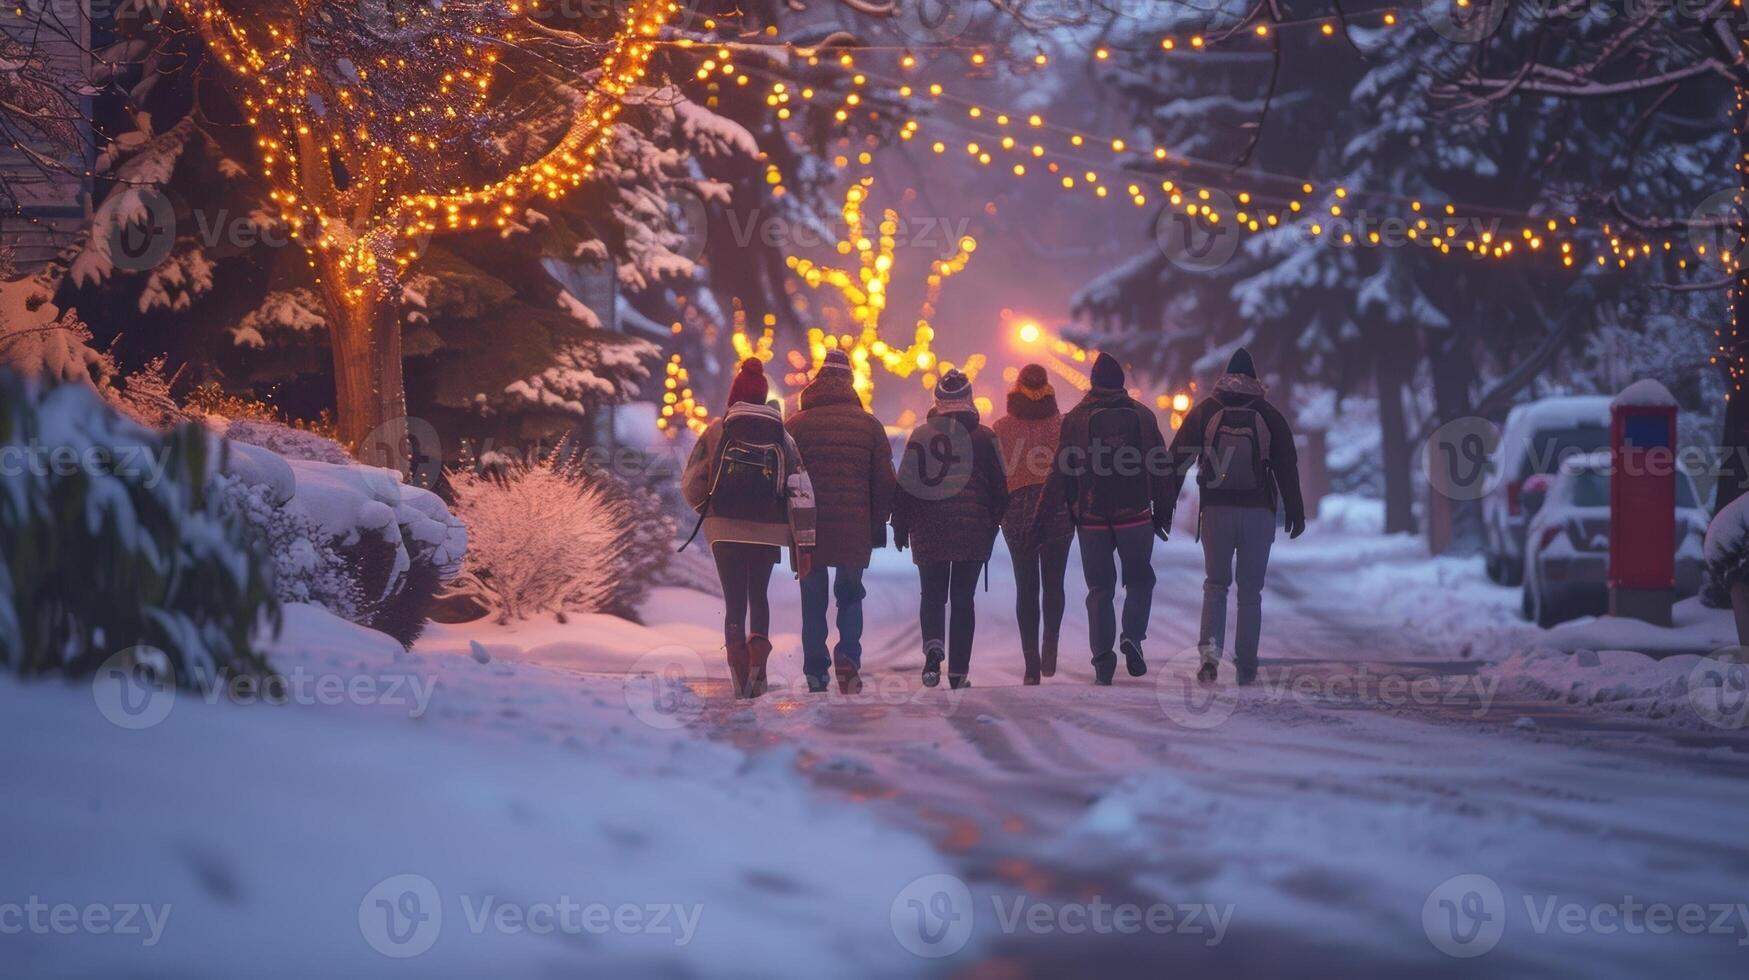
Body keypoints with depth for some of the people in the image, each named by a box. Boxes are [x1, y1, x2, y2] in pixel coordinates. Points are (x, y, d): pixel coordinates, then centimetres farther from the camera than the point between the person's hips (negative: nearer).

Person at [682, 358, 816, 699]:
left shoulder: (718, 431, -1)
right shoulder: (782, 437, 5)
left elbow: (691, 483, -1)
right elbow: (800, 492, -1)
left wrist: (707, 511, 20)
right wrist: (803, 544, 0)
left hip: (726, 530, -2)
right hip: (769, 531, 2)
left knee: (735, 601, 4)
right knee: (758, 595, 21)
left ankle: (740, 677, -8)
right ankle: (758, 659, 1)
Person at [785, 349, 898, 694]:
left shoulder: (795, 426, -1)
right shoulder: (869, 425, 2)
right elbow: (885, 483, 4)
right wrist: (878, 528, 12)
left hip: (808, 531, -1)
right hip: (855, 532, 1)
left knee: (813, 601, 8)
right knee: (850, 595, 14)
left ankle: (816, 674, 6)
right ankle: (848, 658, -7)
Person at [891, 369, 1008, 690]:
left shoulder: (921, 436, -1)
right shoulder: (984, 436, -1)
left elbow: (905, 484, -1)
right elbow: (1000, 485, 2)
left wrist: (900, 527, 8)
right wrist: (995, 524, 14)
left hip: (929, 531, 0)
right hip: (974, 531, 0)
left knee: (932, 595, 11)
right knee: (963, 599, 7)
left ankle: (933, 647, -18)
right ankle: (958, 672, 4)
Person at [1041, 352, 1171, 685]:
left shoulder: (1076, 419, -1)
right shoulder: (1142, 415, 2)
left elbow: (1061, 472, -4)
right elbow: (1160, 469, 3)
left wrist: (1046, 513, 0)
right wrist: (1163, 512, 10)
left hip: (1092, 519, 0)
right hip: (1136, 516, 0)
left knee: (1100, 588, 7)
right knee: (1140, 580, 15)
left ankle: (1103, 660, 1)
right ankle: (1132, 636, -9)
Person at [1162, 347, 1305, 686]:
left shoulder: (1204, 412, 2)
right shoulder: (1270, 417, 2)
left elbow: (1177, 460, 1)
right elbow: (1287, 468, 5)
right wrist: (1295, 513, 12)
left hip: (1216, 511, 0)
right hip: (1259, 512, 0)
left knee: (1215, 585, 10)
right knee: (1251, 591, 8)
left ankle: (1210, 649, -12)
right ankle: (1246, 667, 7)